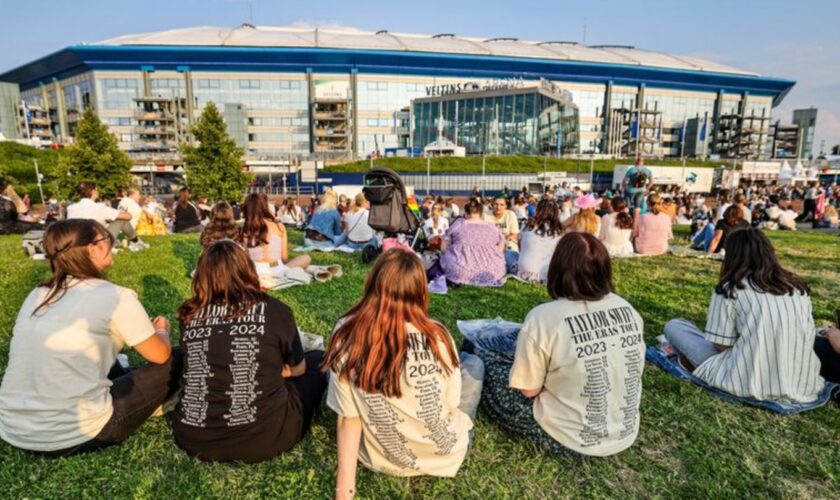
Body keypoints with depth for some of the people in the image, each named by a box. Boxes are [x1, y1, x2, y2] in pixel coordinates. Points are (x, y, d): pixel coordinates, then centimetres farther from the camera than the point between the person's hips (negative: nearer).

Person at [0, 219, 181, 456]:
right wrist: (161, 330, 19)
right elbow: (160, 355, -3)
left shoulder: (38, 294, 6)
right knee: (175, 361, 5)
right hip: (73, 434, -7)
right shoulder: (114, 297, -14)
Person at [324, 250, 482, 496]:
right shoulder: (437, 335, -21)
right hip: (444, 454, 0)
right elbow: (452, 402, -8)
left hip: (380, 459, 1)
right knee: (474, 363, 19)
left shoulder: (346, 335, -19)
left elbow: (348, 418, -16)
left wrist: (345, 489, -7)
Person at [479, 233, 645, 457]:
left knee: (485, 361, 5)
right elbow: (634, 370, 9)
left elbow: (529, 390, -16)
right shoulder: (628, 310, -6)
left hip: (571, 440, -6)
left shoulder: (543, 317, -25)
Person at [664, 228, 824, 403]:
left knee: (673, 326, 5)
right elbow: (807, 336, 13)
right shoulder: (798, 286, 9)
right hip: (804, 385, 6)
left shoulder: (729, 289, -7)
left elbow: (721, 346, -6)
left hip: (750, 383, -6)